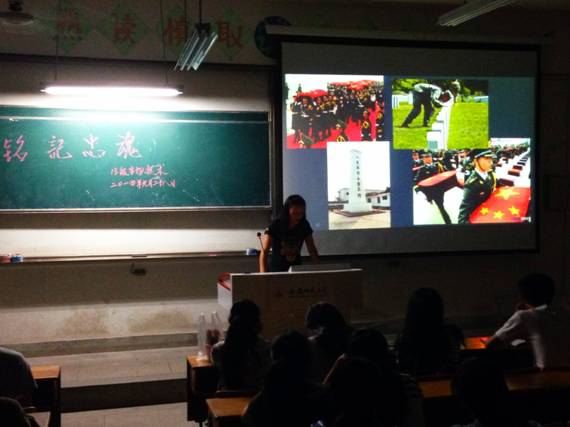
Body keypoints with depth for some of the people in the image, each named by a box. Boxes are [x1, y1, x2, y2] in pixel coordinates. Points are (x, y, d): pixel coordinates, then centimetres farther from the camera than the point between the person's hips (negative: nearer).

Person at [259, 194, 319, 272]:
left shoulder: (304, 226, -3)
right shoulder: (275, 225, -14)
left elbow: (312, 249, 5)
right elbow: (264, 252, -18)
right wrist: (263, 274, -31)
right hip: (276, 270, -3)